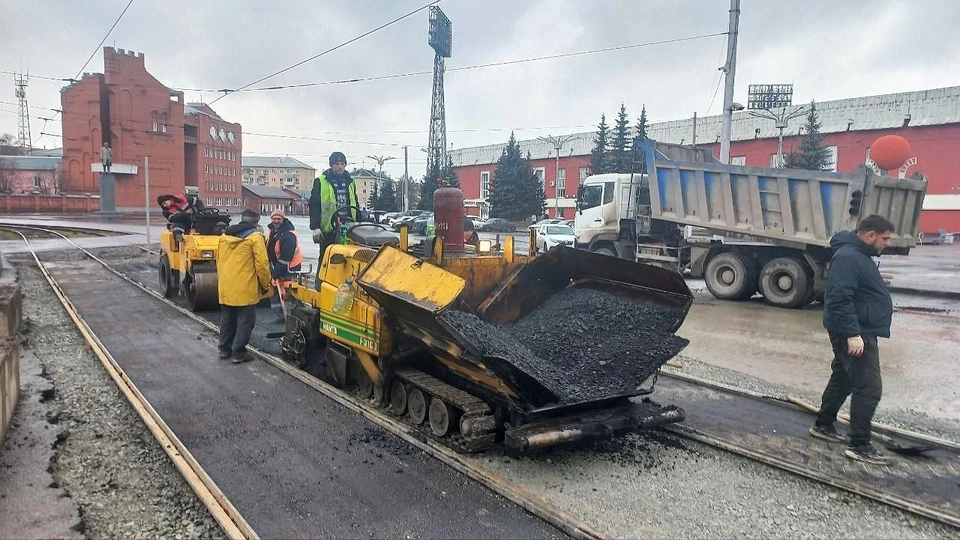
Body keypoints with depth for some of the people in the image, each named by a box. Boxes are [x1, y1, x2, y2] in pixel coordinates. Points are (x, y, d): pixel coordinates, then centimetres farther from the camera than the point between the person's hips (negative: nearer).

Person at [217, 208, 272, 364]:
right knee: (245, 321, 2)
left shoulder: (225, 235, 12)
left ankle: (225, 349, 25)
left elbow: (219, 260, 18)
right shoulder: (255, 237, -9)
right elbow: (262, 264, -13)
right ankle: (238, 352, 4)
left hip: (225, 286, 7)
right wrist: (265, 284, -2)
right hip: (245, 288, -7)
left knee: (227, 318, 18)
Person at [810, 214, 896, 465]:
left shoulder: (860, 255, 13)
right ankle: (859, 446, -3)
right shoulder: (847, 257, -21)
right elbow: (840, 299, -28)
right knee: (868, 388, -9)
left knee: (843, 379, 19)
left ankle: (823, 426, 31)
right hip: (855, 334, -11)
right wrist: (853, 334, -30)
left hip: (861, 331, 11)